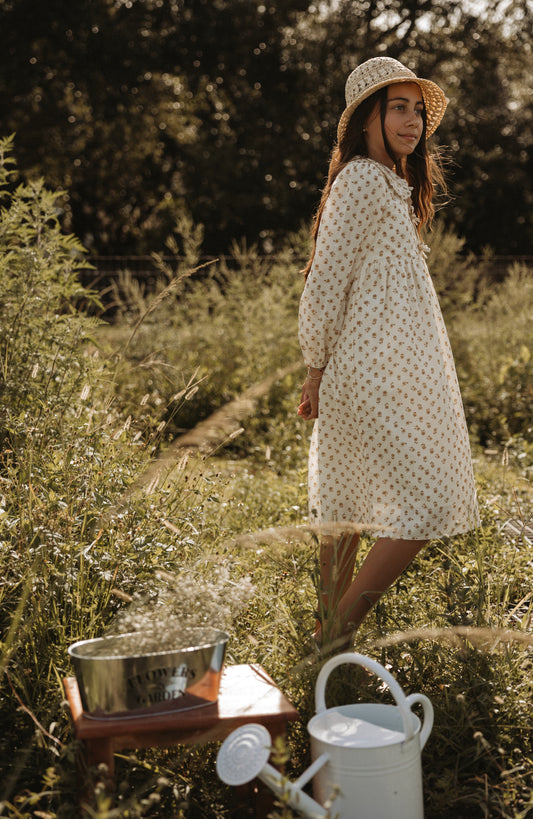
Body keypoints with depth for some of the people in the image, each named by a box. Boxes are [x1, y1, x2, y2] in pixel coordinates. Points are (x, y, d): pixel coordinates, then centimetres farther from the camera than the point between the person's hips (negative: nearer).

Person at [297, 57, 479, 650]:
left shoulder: (391, 184, 20)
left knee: (353, 506, 13)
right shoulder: (362, 181, -11)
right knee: (428, 507, -11)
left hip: (382, 372, 10)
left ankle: (326, 634, 22)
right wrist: (316, 368, -11)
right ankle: (338, 638, -5)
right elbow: (326, 279, -14)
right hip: (374, 376, -10)